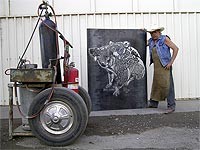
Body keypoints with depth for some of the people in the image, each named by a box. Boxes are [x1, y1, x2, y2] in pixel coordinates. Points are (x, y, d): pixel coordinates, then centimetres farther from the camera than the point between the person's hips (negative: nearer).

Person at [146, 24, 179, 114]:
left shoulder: (164, 39, -7)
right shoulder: (151, 41, 12)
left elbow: (176, 49, -10)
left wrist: (171, 62, -14)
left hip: (165, 66, -7)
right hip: (157, 66, 7)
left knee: (167, 85, -8)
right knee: (156, 84, 15)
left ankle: (171, 106, -3)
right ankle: (153, 103, 27)